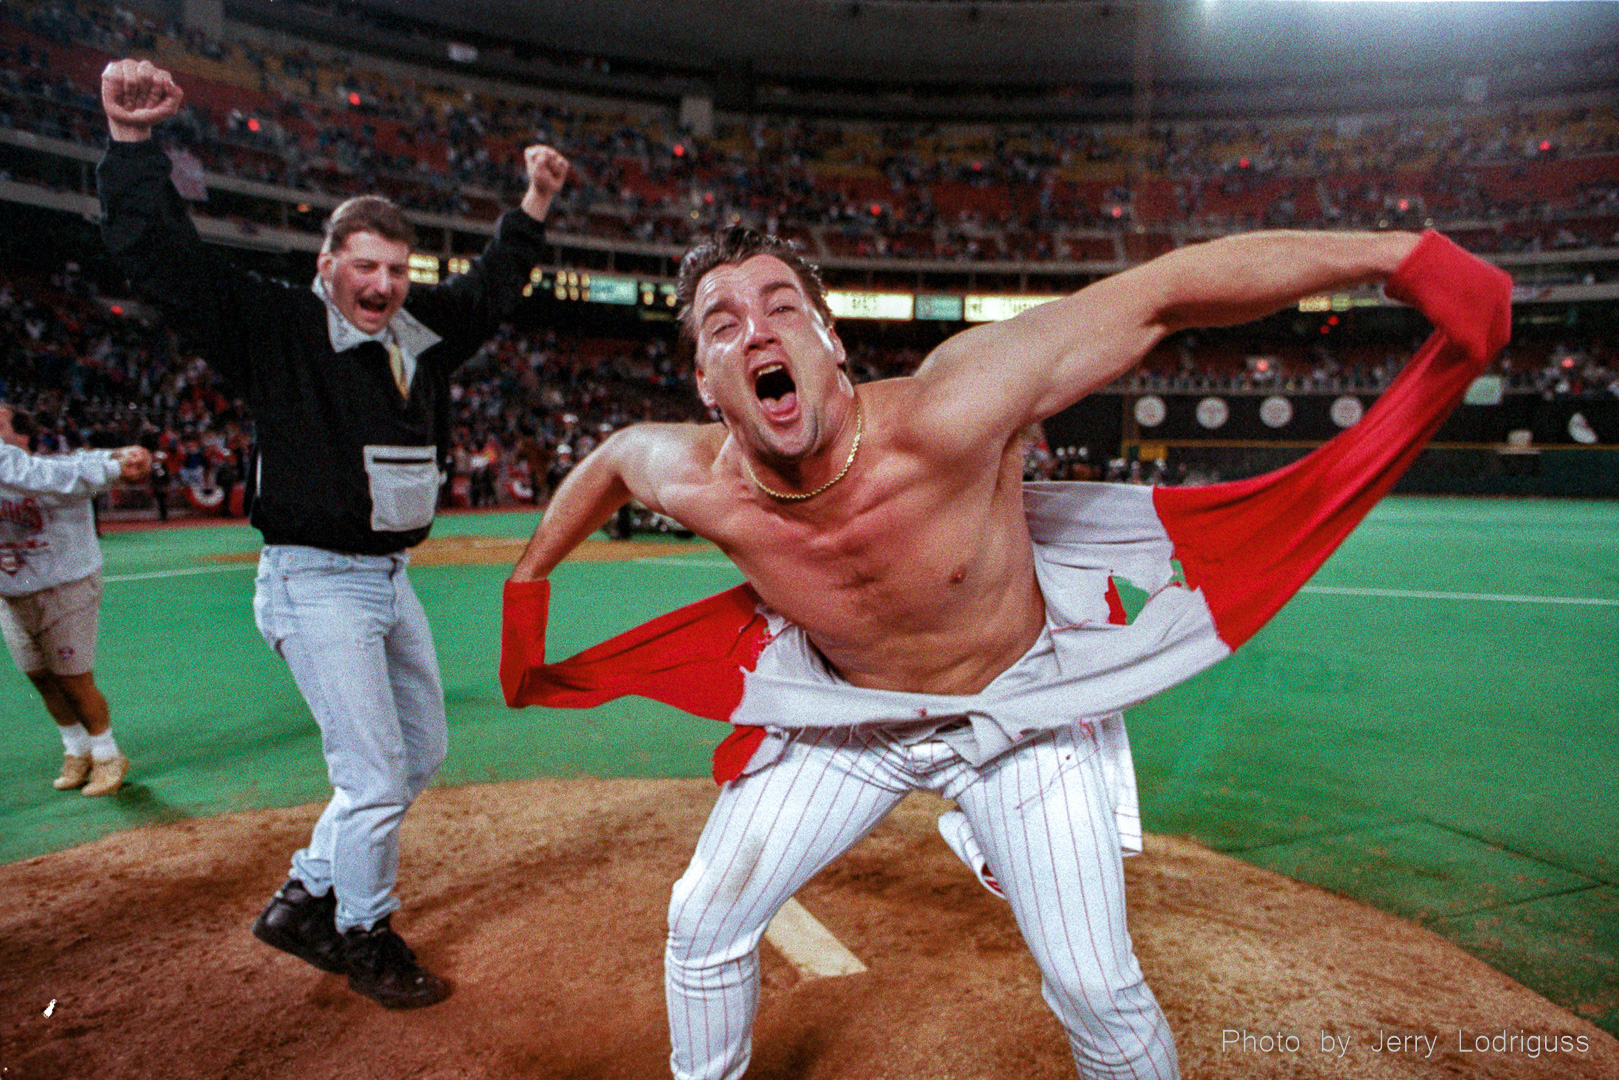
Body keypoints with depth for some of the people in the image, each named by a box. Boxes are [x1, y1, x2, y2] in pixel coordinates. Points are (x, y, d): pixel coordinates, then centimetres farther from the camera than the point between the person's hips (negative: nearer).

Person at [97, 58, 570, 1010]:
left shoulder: (423, 331, 8)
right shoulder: (278, 327, -8)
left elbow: (490, 290, 21)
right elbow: (162, 254, -14)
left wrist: (533, 207, 14)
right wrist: (134, 141, -25)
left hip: (391, 579, 8)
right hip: (316, 583, -8)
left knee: (421, 752, 17)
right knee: (374, 778, -5)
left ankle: (305, 900, 34)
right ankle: (363, 938, 22)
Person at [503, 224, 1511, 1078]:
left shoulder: (941, 415, -35)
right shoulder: (702, 484, -23)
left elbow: (1160, 293, -32)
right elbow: (614, 453, 1)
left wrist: (1400, 255, -35)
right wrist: (528, 583, 11)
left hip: (1021, 699, -2)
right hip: (849, 710, 3)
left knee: (1098, 990, -3)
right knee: (703, 925, 6)